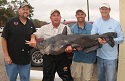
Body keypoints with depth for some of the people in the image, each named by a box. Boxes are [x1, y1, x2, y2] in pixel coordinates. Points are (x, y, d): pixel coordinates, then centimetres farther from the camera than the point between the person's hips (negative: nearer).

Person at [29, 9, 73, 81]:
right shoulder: (44, 28, 4)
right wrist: (33, 39, -19)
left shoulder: (66, 28, 3)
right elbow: (34, 35, 5)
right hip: (48, 56, 0)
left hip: (62, 56, 0)